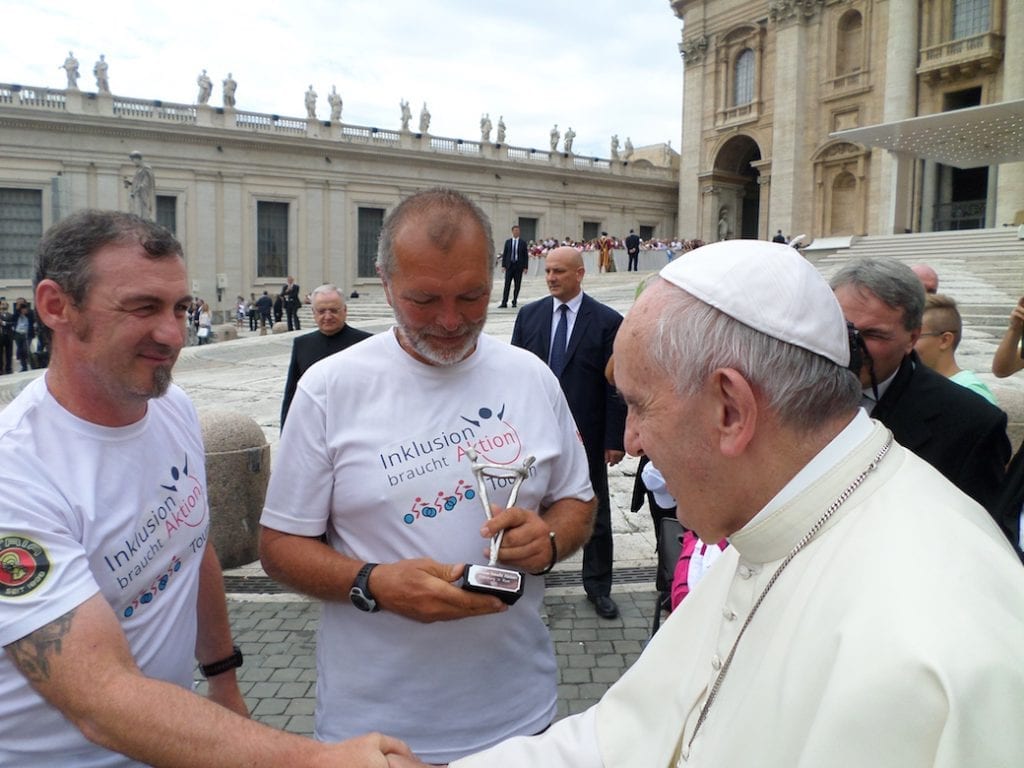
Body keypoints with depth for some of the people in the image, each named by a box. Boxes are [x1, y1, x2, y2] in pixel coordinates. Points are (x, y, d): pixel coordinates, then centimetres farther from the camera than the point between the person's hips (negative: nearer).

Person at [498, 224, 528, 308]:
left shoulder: (523, 242, 3)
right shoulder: (508, 241, 6)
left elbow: (526, 255, 2)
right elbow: (504, 254, 7)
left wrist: (525, 267, -4)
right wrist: (503, 265, 0)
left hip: (519, 266, 0)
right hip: (509, 266, 0)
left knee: (517, 285, 3)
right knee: (507, 285, -3)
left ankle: (514, 302, 13)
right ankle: (504, 303, -4)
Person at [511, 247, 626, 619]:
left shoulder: (607, 321, -8)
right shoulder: (529, 315, 2)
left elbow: (617, 385, -8)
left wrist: (615, 439, -10)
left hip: (587, 435, -2)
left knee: (596, 515, 12)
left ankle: (598, 586, 29)